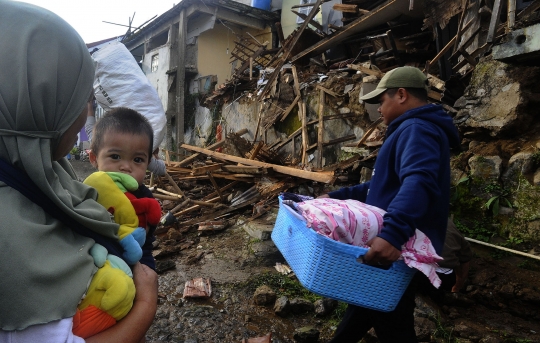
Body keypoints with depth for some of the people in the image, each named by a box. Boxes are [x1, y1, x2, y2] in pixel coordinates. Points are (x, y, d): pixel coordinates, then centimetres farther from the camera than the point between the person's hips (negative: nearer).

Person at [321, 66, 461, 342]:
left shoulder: (417, 129, -17)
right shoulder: (411, 129, 19)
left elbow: (418, 183, -37)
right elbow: (385, 186, 24)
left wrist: (392, 233, -50)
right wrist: (336, 197, 20)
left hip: (395, 250, -11)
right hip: (392, 246, 11)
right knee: (362, 312, 25)